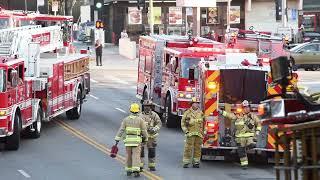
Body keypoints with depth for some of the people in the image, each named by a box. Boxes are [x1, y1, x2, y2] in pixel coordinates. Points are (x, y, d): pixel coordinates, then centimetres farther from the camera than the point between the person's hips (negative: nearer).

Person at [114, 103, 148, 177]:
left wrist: (117, 139, -3)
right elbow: (144, 131, -1)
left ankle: (128, 171, 22)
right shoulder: (140, 120, -5)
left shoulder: (126, 119, 1)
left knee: (129, 155, 16)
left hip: (128, 140, 3)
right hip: (137, 140, -2)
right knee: (136, 156, -4)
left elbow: (121, 130, -3)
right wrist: (145, 139, 16)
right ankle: (136, 171, -16)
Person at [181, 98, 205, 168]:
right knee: (188, 148, -5)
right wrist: (186, 131, -5)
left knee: (197, 149, 4)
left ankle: (196, 162, 12)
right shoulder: (187, 112, 0)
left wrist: (204, 131, 9)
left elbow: (204, 123, 17)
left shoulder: (201, 113, 11)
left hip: (199, 134, 3)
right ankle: (186, 162, -1)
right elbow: (183, 122, 3)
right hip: (190, 134, -3)